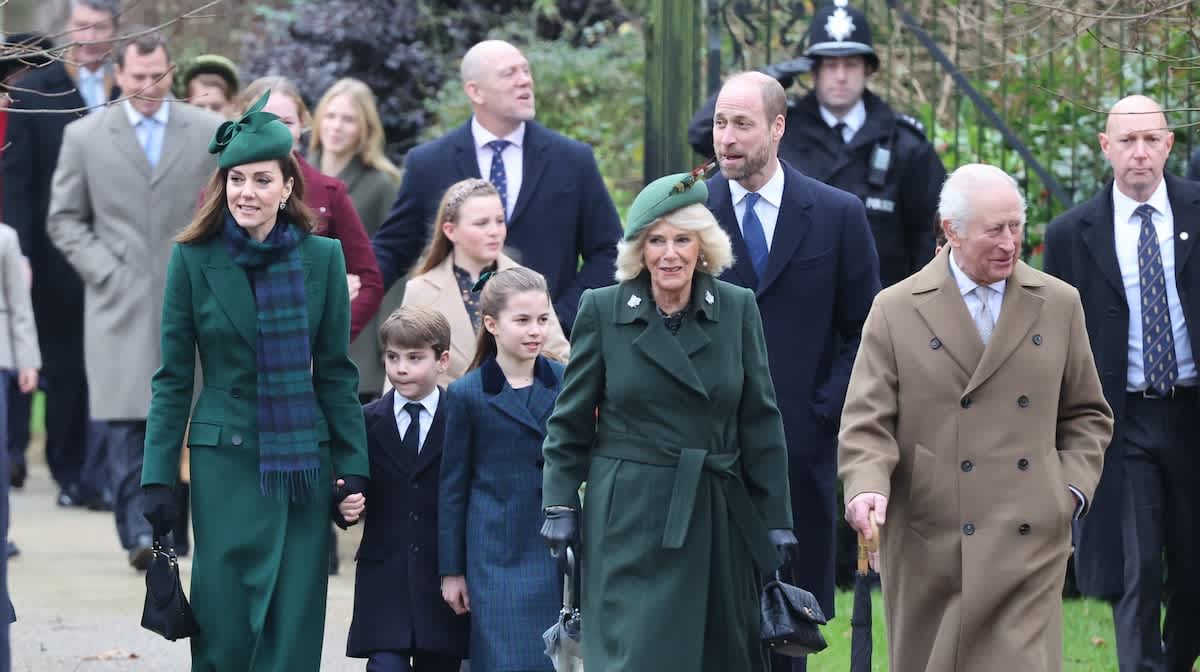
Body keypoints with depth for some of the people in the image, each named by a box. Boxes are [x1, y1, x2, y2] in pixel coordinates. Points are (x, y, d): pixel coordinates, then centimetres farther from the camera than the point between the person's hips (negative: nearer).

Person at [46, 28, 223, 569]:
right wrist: (103, 271, -4)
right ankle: (138, 531, -12)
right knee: (127, 419, -10)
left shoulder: (210, 132, 6)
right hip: (120, 302, -1)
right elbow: (64, 219, 8)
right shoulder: (85, 136, 5)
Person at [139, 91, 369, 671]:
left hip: (303, 465, 1)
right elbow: (172, 379, 2)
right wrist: (158, 480, -3)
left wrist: (354, 470, 3)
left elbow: (335, 373, 7)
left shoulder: (321, 258, 2)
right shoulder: (193, 260, -1)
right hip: (224, 463, -1)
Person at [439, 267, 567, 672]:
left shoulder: (564, 382, 5)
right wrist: (451, 571, 2)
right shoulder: (467, 395, -2)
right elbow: (453, 486, 2)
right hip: (497, 557, -3)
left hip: (556, 548, 3)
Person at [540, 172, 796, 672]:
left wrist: (777, 519, 4)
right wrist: (559, 506, -2)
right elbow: (570, 423, 4)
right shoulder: (602, 311, -1)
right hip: (631, 520, -2)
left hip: (718, 518, 2)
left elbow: (761, 423, 5)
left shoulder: (738, 309, 3)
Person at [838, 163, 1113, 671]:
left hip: (1027, 548, 1)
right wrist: (868, 487, -20)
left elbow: (1087, 415, 18)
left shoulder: (1059, 305, 10)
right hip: (927, 550, -1)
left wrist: (1073, 487, 3)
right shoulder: (896, 311, 3)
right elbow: (867, 423, -1)